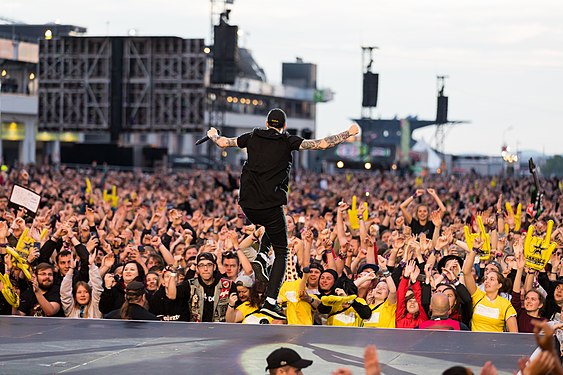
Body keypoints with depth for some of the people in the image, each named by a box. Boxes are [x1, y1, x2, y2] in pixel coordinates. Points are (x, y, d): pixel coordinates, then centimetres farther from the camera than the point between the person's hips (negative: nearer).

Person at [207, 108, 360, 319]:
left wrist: (212, 135, 43)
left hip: (247, 205, 4)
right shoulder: (288, 142, -1)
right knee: (281, 253, 3)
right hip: (271, 206, -4)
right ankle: (271, 300, -10)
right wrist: (348, 134, 4)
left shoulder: (253, 137, 9)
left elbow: (222, 142, 20)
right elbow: (321, 144, -7)